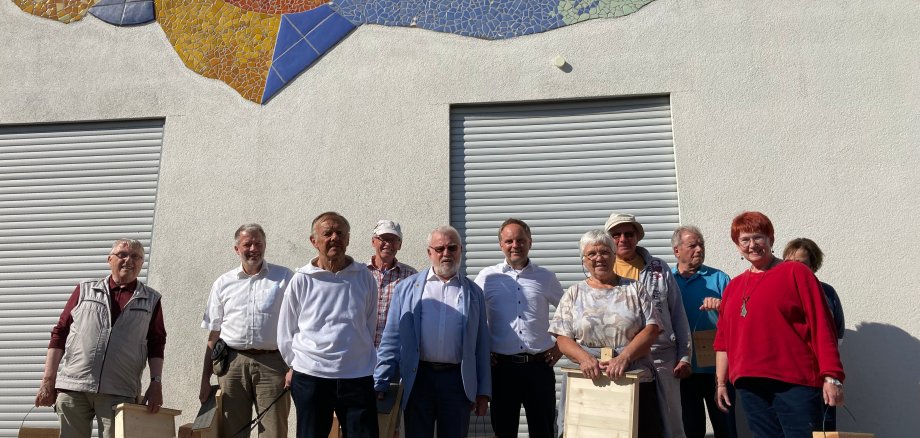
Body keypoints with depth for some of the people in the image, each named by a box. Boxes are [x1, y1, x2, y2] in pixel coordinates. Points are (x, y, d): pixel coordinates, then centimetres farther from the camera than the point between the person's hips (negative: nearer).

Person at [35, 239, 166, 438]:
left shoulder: (151, 300, 9)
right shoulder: (85, 290, 12)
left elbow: (156, 346, 7)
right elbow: (59, 334, 10)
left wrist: (156, 383, -5)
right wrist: (48, 380, 4)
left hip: (119, 393, -1)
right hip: (72, 387, 1)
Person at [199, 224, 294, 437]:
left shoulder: (284, 278, 5)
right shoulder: (223, 283, 12)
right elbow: (213, 335, 13)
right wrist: (205, 380, 10)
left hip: (272, 363, -2)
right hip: (233, 363, 2)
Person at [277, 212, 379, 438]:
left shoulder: (365, 277, 1)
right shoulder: (301, 280, -2)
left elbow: (370, 326, 9)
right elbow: (286, 333, 5)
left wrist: (357, 358, 9)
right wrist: (300, 364, 7)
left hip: (358, 377, 1)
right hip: (310, 379, 0)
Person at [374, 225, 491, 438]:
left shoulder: (473, 292, 8)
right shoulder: (407, 288, 5)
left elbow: (481, 344, 8)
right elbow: (392, 338, 4)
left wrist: (484, 391, 5)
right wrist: (380, 384, -1)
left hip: (458, 379, 1)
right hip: (418, 378, -1)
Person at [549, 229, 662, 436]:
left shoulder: (635, 289, 9)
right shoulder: (574, 294, 10)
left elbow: (651, 329, -1)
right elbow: (562, 338, 3)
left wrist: (623, 357, -16)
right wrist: (585, 358, -16)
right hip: (589, 382, 0)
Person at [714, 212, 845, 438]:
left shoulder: (795, 273, 2)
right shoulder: (733, 286, 15)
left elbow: (821, 326, -4)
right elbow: (723, 340, 16)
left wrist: (831, 376, -11)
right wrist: (720, 382, 13)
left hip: (795, 383, -4)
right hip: (750, 387, 5)